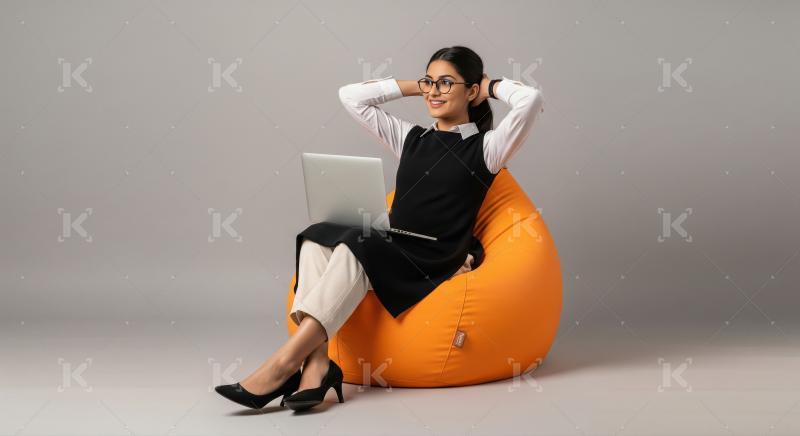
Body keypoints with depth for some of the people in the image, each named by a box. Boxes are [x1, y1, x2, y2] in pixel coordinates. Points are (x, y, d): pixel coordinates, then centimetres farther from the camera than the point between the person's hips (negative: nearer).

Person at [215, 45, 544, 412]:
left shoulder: (485, 148, 5)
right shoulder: (410, 138, 21)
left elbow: (532, 100, -11)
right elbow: (351, 96, 21)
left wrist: (492, 87, 8)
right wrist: (415, 87, 20)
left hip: (432, 267, -5)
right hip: (388, 253, 5)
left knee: (357, 246, -33)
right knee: (317, 238, -25)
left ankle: (284, 364, -40)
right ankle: (317, 362, -42)